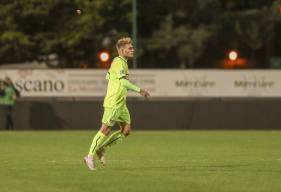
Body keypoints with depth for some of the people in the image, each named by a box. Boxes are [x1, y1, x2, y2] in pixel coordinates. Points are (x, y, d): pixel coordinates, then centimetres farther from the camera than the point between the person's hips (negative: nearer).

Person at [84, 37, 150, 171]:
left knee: (126, 130, 4)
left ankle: (101, 149, 12)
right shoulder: (118, 62, -13)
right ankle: (90, 156, 2)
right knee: (105, 129, -6)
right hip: (113, 103, -9)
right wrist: (139, 90, -23)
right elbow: (123, 81, -23)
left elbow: (108, 76, 26)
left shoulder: (123, 62, 17)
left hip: (121, 103, 9)